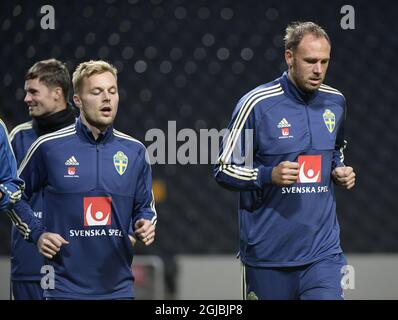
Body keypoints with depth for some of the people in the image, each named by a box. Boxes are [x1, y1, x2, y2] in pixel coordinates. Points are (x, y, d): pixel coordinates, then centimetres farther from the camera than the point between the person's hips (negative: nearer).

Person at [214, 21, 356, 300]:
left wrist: (340, 172, 5)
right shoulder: (257, 104, -8)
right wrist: (270, 175, -20)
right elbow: (224, 170, -4)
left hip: (323, 249, 3)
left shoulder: (335, 102, 7)